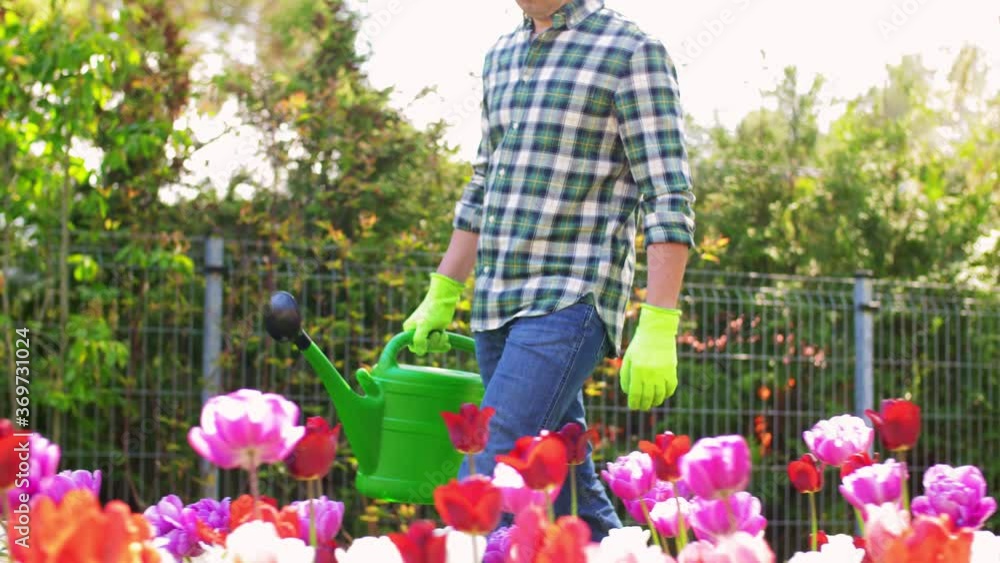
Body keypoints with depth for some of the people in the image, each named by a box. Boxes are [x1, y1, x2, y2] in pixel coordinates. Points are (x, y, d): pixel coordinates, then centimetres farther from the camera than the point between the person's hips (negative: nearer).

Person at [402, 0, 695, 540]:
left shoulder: (632, 52, -5)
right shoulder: (502, 56, 17)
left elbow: (668, 202, -11)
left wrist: (657, 331, -18)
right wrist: (440, 297, 22)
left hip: (572, 302, -7)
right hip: (497, 309, 7)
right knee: (569, 500, 9)